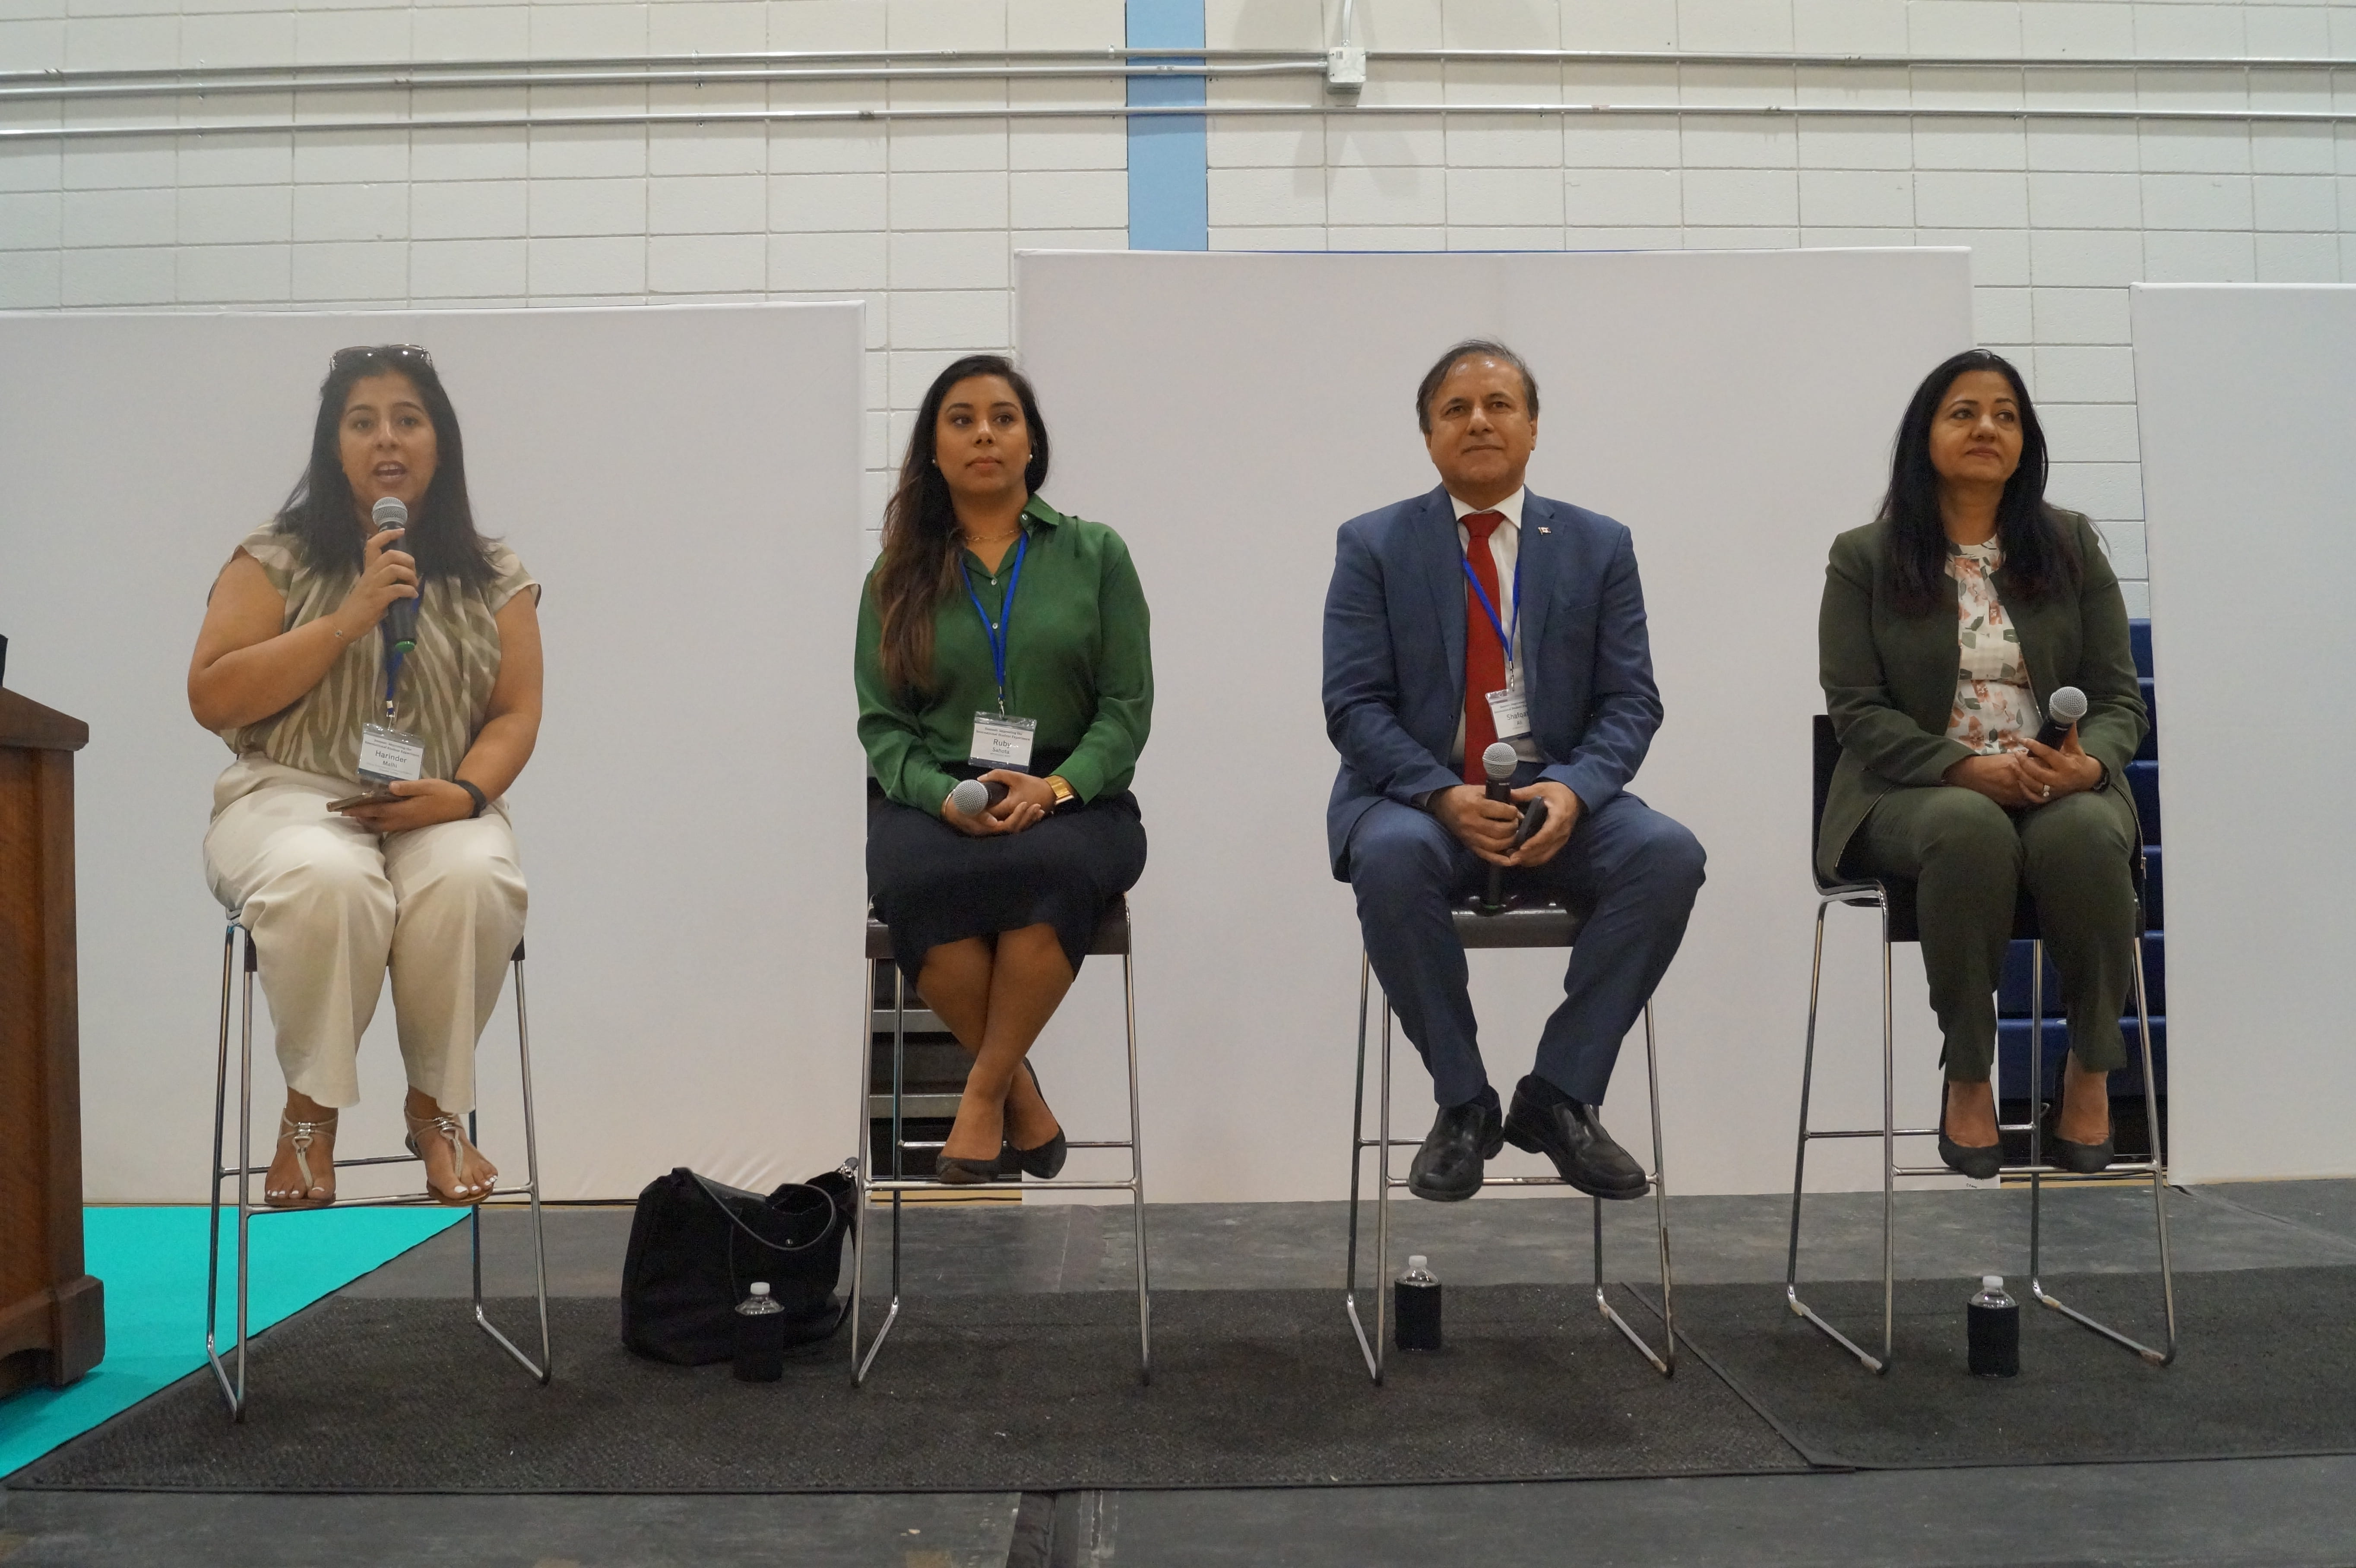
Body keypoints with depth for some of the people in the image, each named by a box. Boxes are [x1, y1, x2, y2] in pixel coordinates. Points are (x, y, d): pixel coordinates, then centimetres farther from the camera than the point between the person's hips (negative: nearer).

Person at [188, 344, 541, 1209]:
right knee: (327, 881, -37)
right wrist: (346, 621, -11)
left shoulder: (493, 579, 12)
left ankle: (436, 1107, -12)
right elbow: (211, 699, -2)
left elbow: (516, 713, 6)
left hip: (439, 812, 1)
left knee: (472, 882, -35)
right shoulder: (273, 562, 7)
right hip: (293, 800, -1)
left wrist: (464, 793, -14)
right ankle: (311, 1108, -14)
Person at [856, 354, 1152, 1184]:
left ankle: (982, 1093, -19)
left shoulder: (1095, 555, 9)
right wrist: (945, 798, -14)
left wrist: (1054, 787, -15)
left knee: (1049, 868, -37)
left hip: (1070, 800, -1)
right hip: (932, 803, 1)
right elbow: (881, 721, 7)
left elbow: (1128, 705, 3)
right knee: (912, 880, -34)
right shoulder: (898, 577, 14)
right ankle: (1021, 1095, -14)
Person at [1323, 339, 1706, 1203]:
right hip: (1416, 795, -1)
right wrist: (1446, 796, -20)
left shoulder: (1599, 546, 10)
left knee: (1668, 854, -27)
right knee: (1392, 857, -35)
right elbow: (1355, 705, -3)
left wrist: (1573, 790, -18)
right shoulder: (1373, 546, 5)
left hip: (1557, 797, 2)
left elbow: (1630, 701, 4)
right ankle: (1462, 1105, -16)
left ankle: (1559, 1094, -13)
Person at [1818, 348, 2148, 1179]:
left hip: (2062, 784, 2)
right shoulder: (1864, 557, 5)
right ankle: (1967, 1077, -21)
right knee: (1972, 832, -37)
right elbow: (1856, 707, -3)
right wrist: (1967, 770, -19)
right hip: (1917, 790, -2)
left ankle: (2091, 1070, -12)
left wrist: (2087, 761, -16)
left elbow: (2120, 697, 8)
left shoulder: (2072, 545, 12)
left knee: (2083, 836, -34)